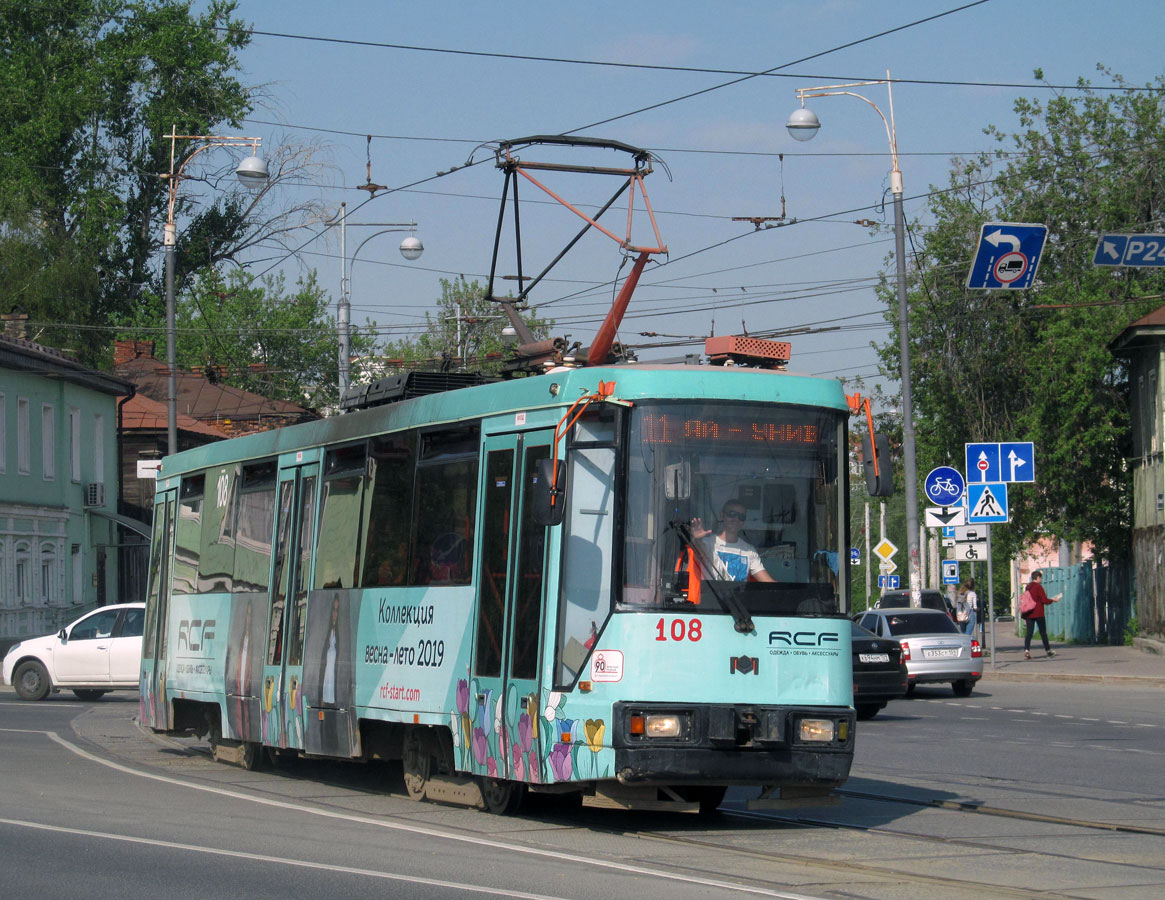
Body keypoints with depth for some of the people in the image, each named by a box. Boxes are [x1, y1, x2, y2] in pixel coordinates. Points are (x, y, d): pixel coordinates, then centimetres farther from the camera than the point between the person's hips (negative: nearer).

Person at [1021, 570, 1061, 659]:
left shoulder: (1028, 587, 11)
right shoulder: (1038, 587, -11)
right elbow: (1044, 600, -13)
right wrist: (1053, 600, 5)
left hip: (1029, 614, 5)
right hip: (1038, 613, -5)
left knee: (1029, 632, -1)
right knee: (1043, 632, 8)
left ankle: (1026, 650, -17)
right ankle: (1048, 650, 19)